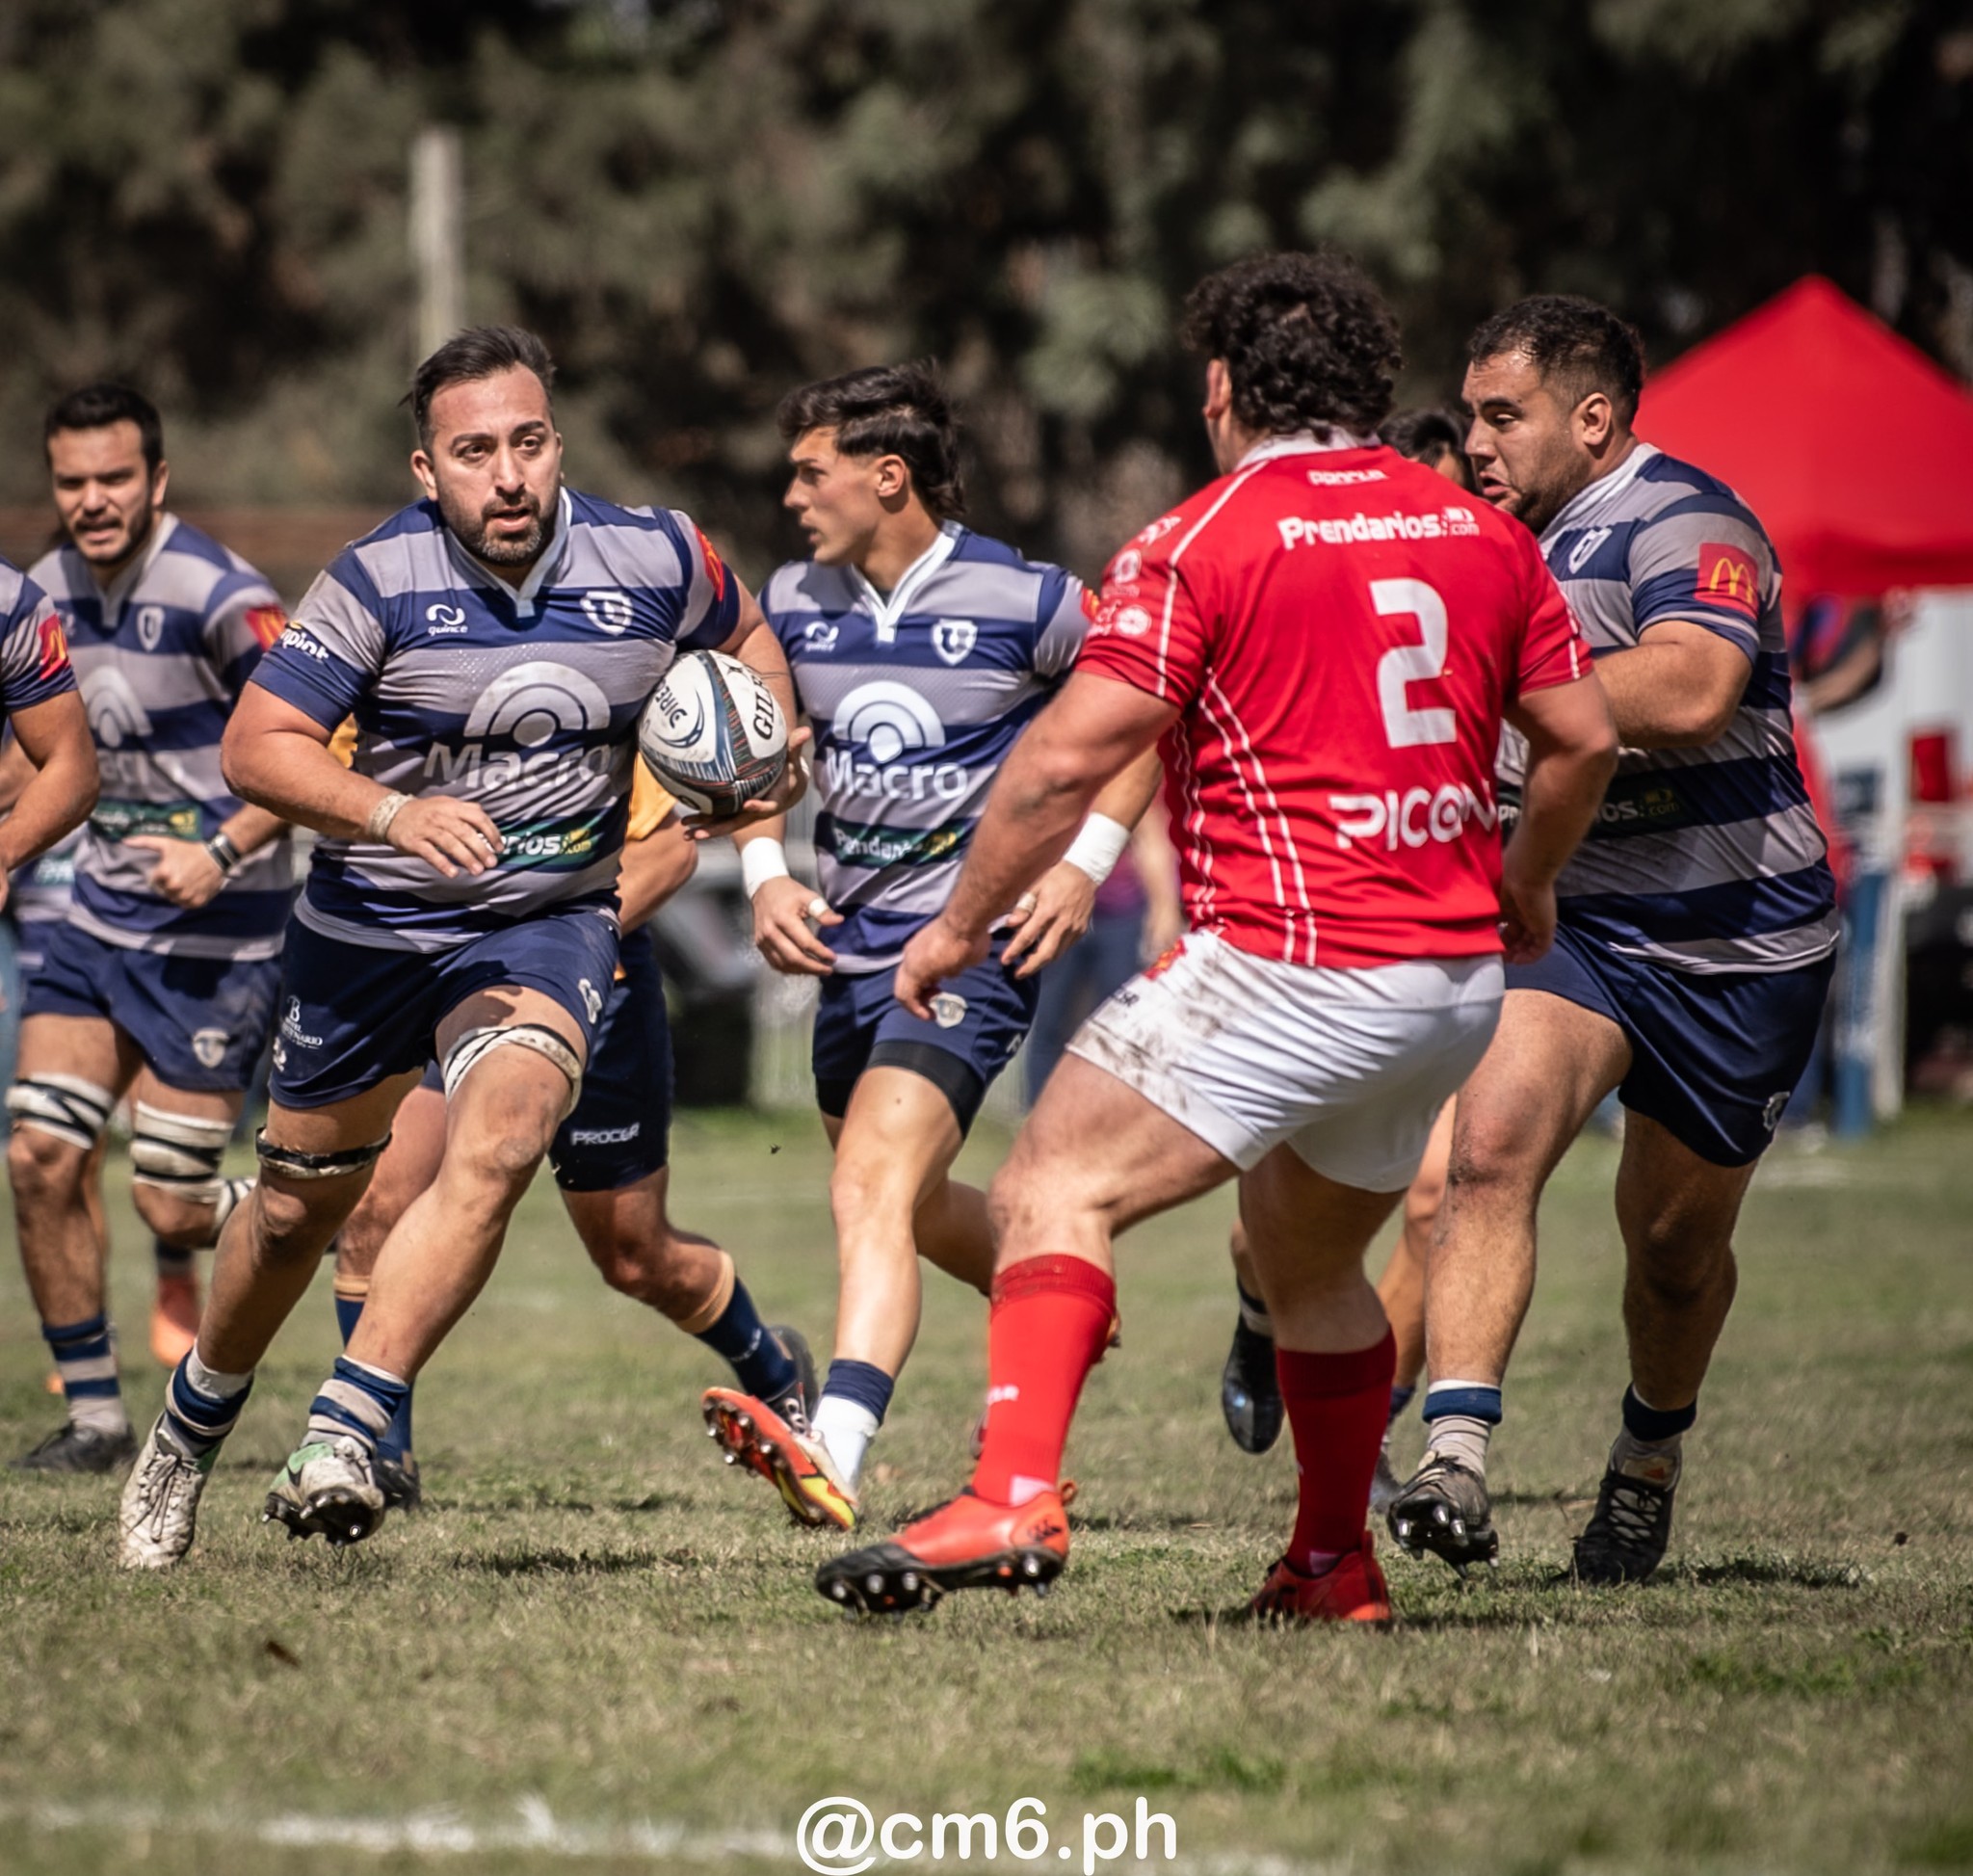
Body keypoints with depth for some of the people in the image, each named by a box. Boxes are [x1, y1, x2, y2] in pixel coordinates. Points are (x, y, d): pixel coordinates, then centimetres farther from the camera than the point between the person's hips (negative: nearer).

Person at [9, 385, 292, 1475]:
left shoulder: (218, 597, -18)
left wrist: (224, 850, -26)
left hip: (216, 936, -6)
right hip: (102, 911, 6)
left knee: (168, 1205, -6)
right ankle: (93, 1416, 6)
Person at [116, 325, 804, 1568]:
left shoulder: (653, 560, -9)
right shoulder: (381, 581, -16)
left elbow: (743, 630, 15)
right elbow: (257, 747, -18)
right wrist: (392, 814, -34)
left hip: (550, 921, 0)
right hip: (366, 929, 0)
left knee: (498, 1144, -29)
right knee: (300, 1208, 13)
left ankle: (345, 1437, -30)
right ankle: (192, 1427, 40)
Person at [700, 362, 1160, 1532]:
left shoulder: (1024, 602, -11)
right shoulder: (793, 604, 4)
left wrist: (1085, 866, -8)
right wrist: (767, 875, 2)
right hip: (849, 944, 7)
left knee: (873, 1186, -25)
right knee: (910, 1203, 22)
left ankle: (834, 1457, -40)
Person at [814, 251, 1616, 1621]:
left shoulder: (1200, 544, -6)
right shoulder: (1484, 535, 11)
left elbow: (1075, 753, -11)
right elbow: (1582, 737, 15)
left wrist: (962, 921, -1)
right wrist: (1526, 890, 32)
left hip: (1294, 973, -7)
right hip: (1460, 982, 7)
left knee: (1054, 1193, -11)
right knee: (1310, 1262, 26)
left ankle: (1014, 1496, -29)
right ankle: (1336, 1565, 32)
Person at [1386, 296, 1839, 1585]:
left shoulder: (1685, 521, -16)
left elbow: (1689, 692, -35)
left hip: (1740, 946, -5)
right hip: (1577, 922, 5)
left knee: (1677, 1238, 10)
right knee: (1495, 1142, -23)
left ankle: (1650, 1462, 39)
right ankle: (1458, 1459, -31)